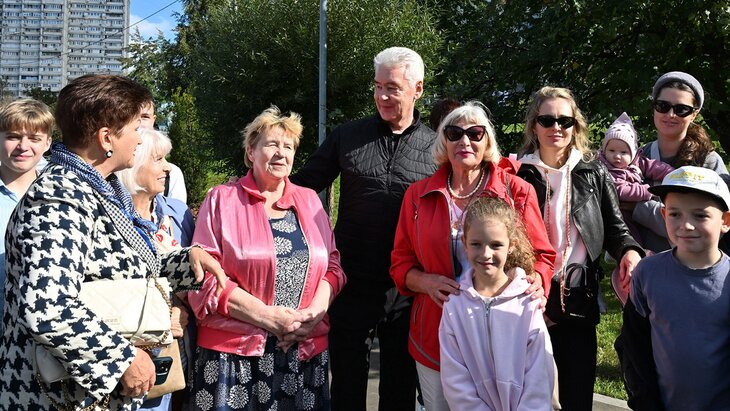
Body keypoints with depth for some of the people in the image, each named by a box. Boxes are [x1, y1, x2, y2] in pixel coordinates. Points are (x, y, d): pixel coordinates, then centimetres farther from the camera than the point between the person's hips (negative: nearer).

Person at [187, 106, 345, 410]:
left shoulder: (309, 201, 12)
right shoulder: (222, 200, 0)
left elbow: (332, 265, 11)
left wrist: (315, 312, -8)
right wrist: (269, 317, -14)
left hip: (306, 352, 4)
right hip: (235, 353, -3)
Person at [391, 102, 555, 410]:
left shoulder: (517, 191, 0)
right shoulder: (418, 194, 5)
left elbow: (542, 254, 5)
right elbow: (401, 263, 7)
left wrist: (535, 281, -17)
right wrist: (428, 283, -13)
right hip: (436, 335, 2)